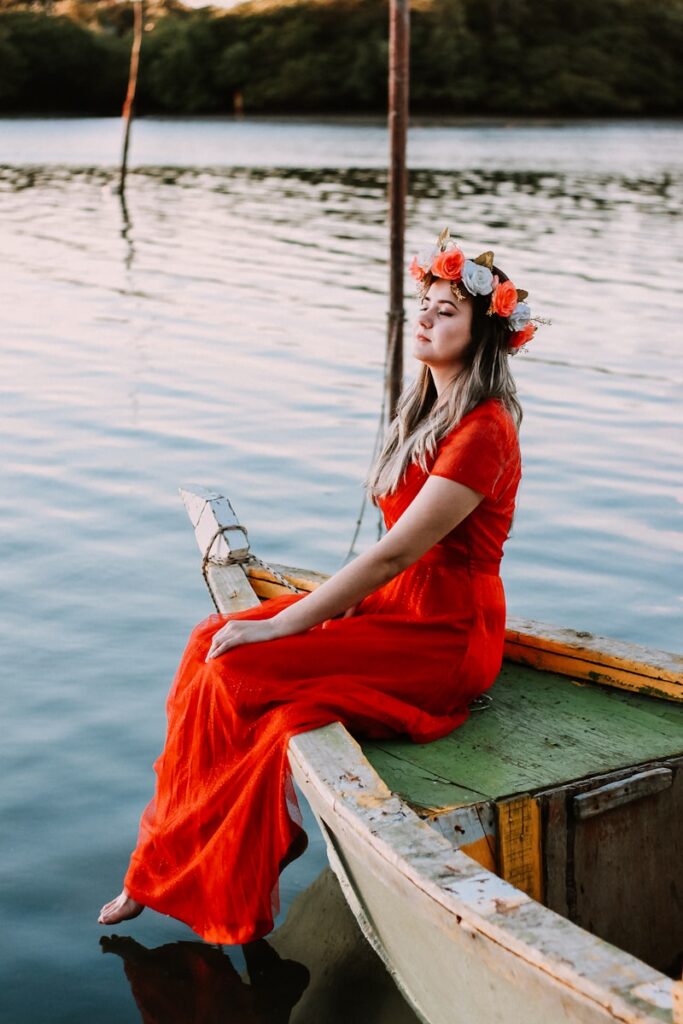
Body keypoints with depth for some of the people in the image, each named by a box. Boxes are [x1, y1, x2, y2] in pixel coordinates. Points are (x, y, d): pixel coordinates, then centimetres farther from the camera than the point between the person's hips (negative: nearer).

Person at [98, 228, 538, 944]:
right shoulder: (427, 414, 11)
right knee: (212, 643, -7)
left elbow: (395, 553, -23)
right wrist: (326, 601, 0)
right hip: (395, 608, 9)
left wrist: (284, 624, -22)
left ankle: (175, 870, -2)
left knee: (236, 674, -19)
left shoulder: (482, 434, -19)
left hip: (444, 640, -9)